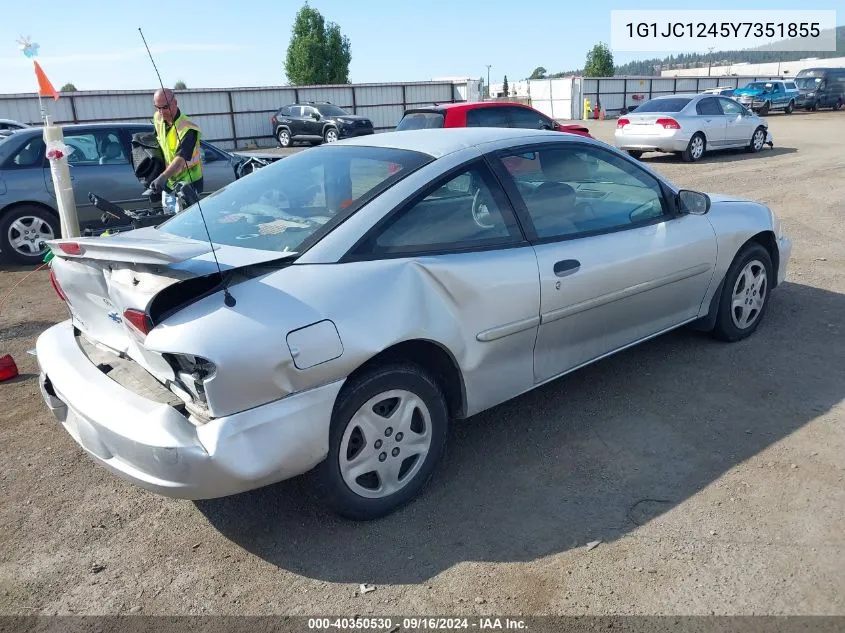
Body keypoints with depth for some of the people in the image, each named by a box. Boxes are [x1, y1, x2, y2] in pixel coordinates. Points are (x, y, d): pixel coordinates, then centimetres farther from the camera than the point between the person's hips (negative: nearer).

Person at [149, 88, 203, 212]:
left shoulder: (187, 129, -23)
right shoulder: (158, 119, 1)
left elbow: (181, 158, -34)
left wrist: (163, 177, -47)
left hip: (187, 183, -8)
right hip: (168, 183, 8)